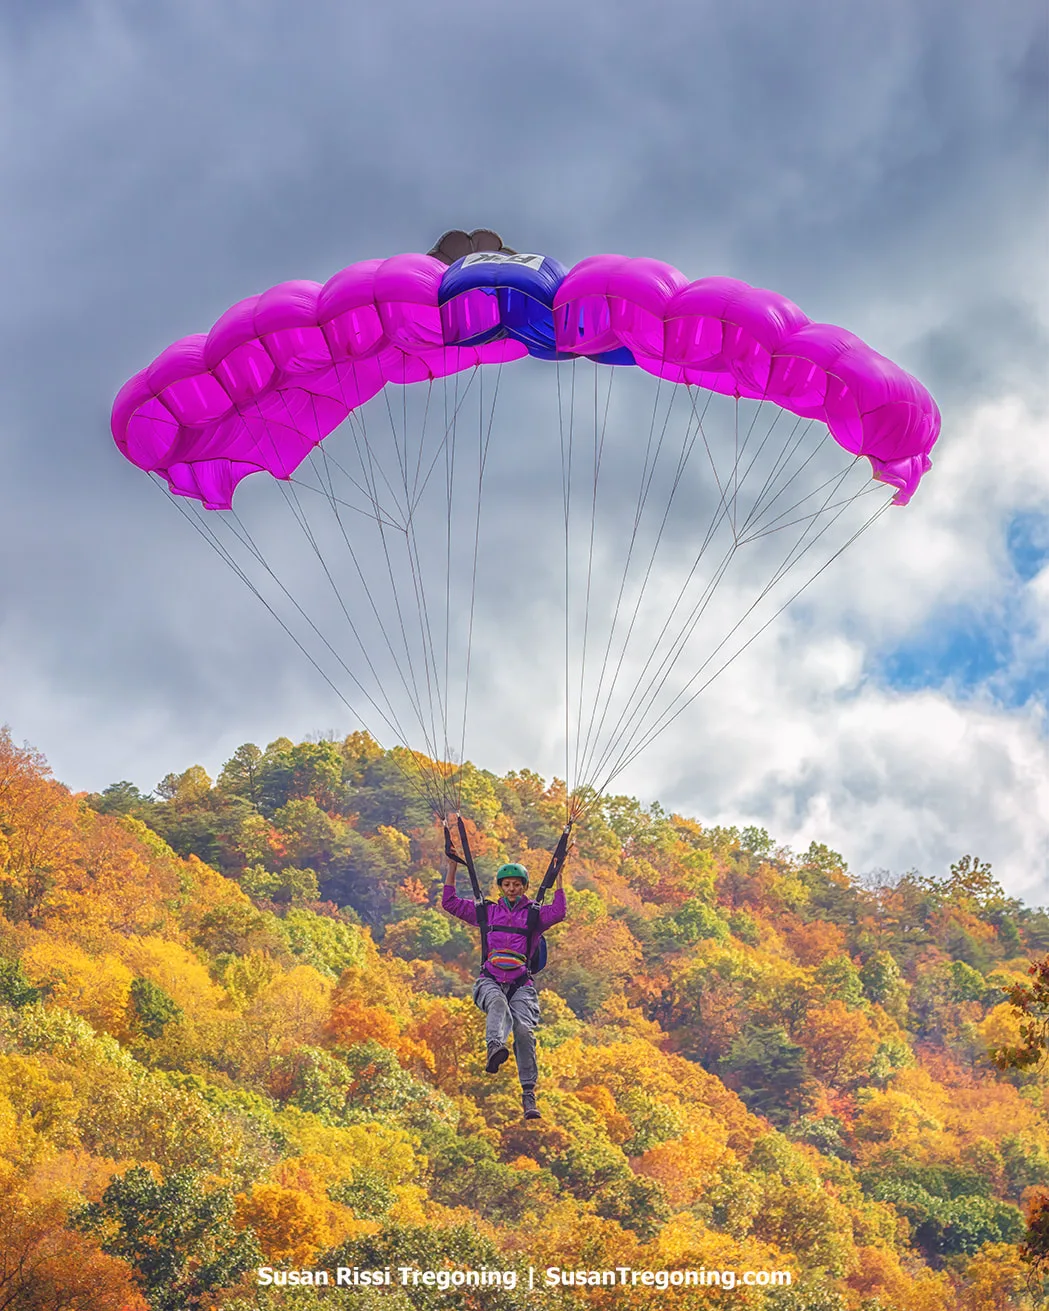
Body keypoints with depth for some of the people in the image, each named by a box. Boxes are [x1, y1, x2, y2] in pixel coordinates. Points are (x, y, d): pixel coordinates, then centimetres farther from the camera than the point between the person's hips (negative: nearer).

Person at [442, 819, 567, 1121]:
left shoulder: (534, 914, 16)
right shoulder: (488, 912, 20)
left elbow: (557, 914, -5)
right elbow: (450, 903, 19)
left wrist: (558, 877, -5)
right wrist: (452, 867, 14)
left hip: (521, 983, 0)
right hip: (490, 980, 0)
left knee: (524, 1029, -23)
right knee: (498, 1002, -37)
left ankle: (529, 1095, -19)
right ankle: (496, 1047, -65)